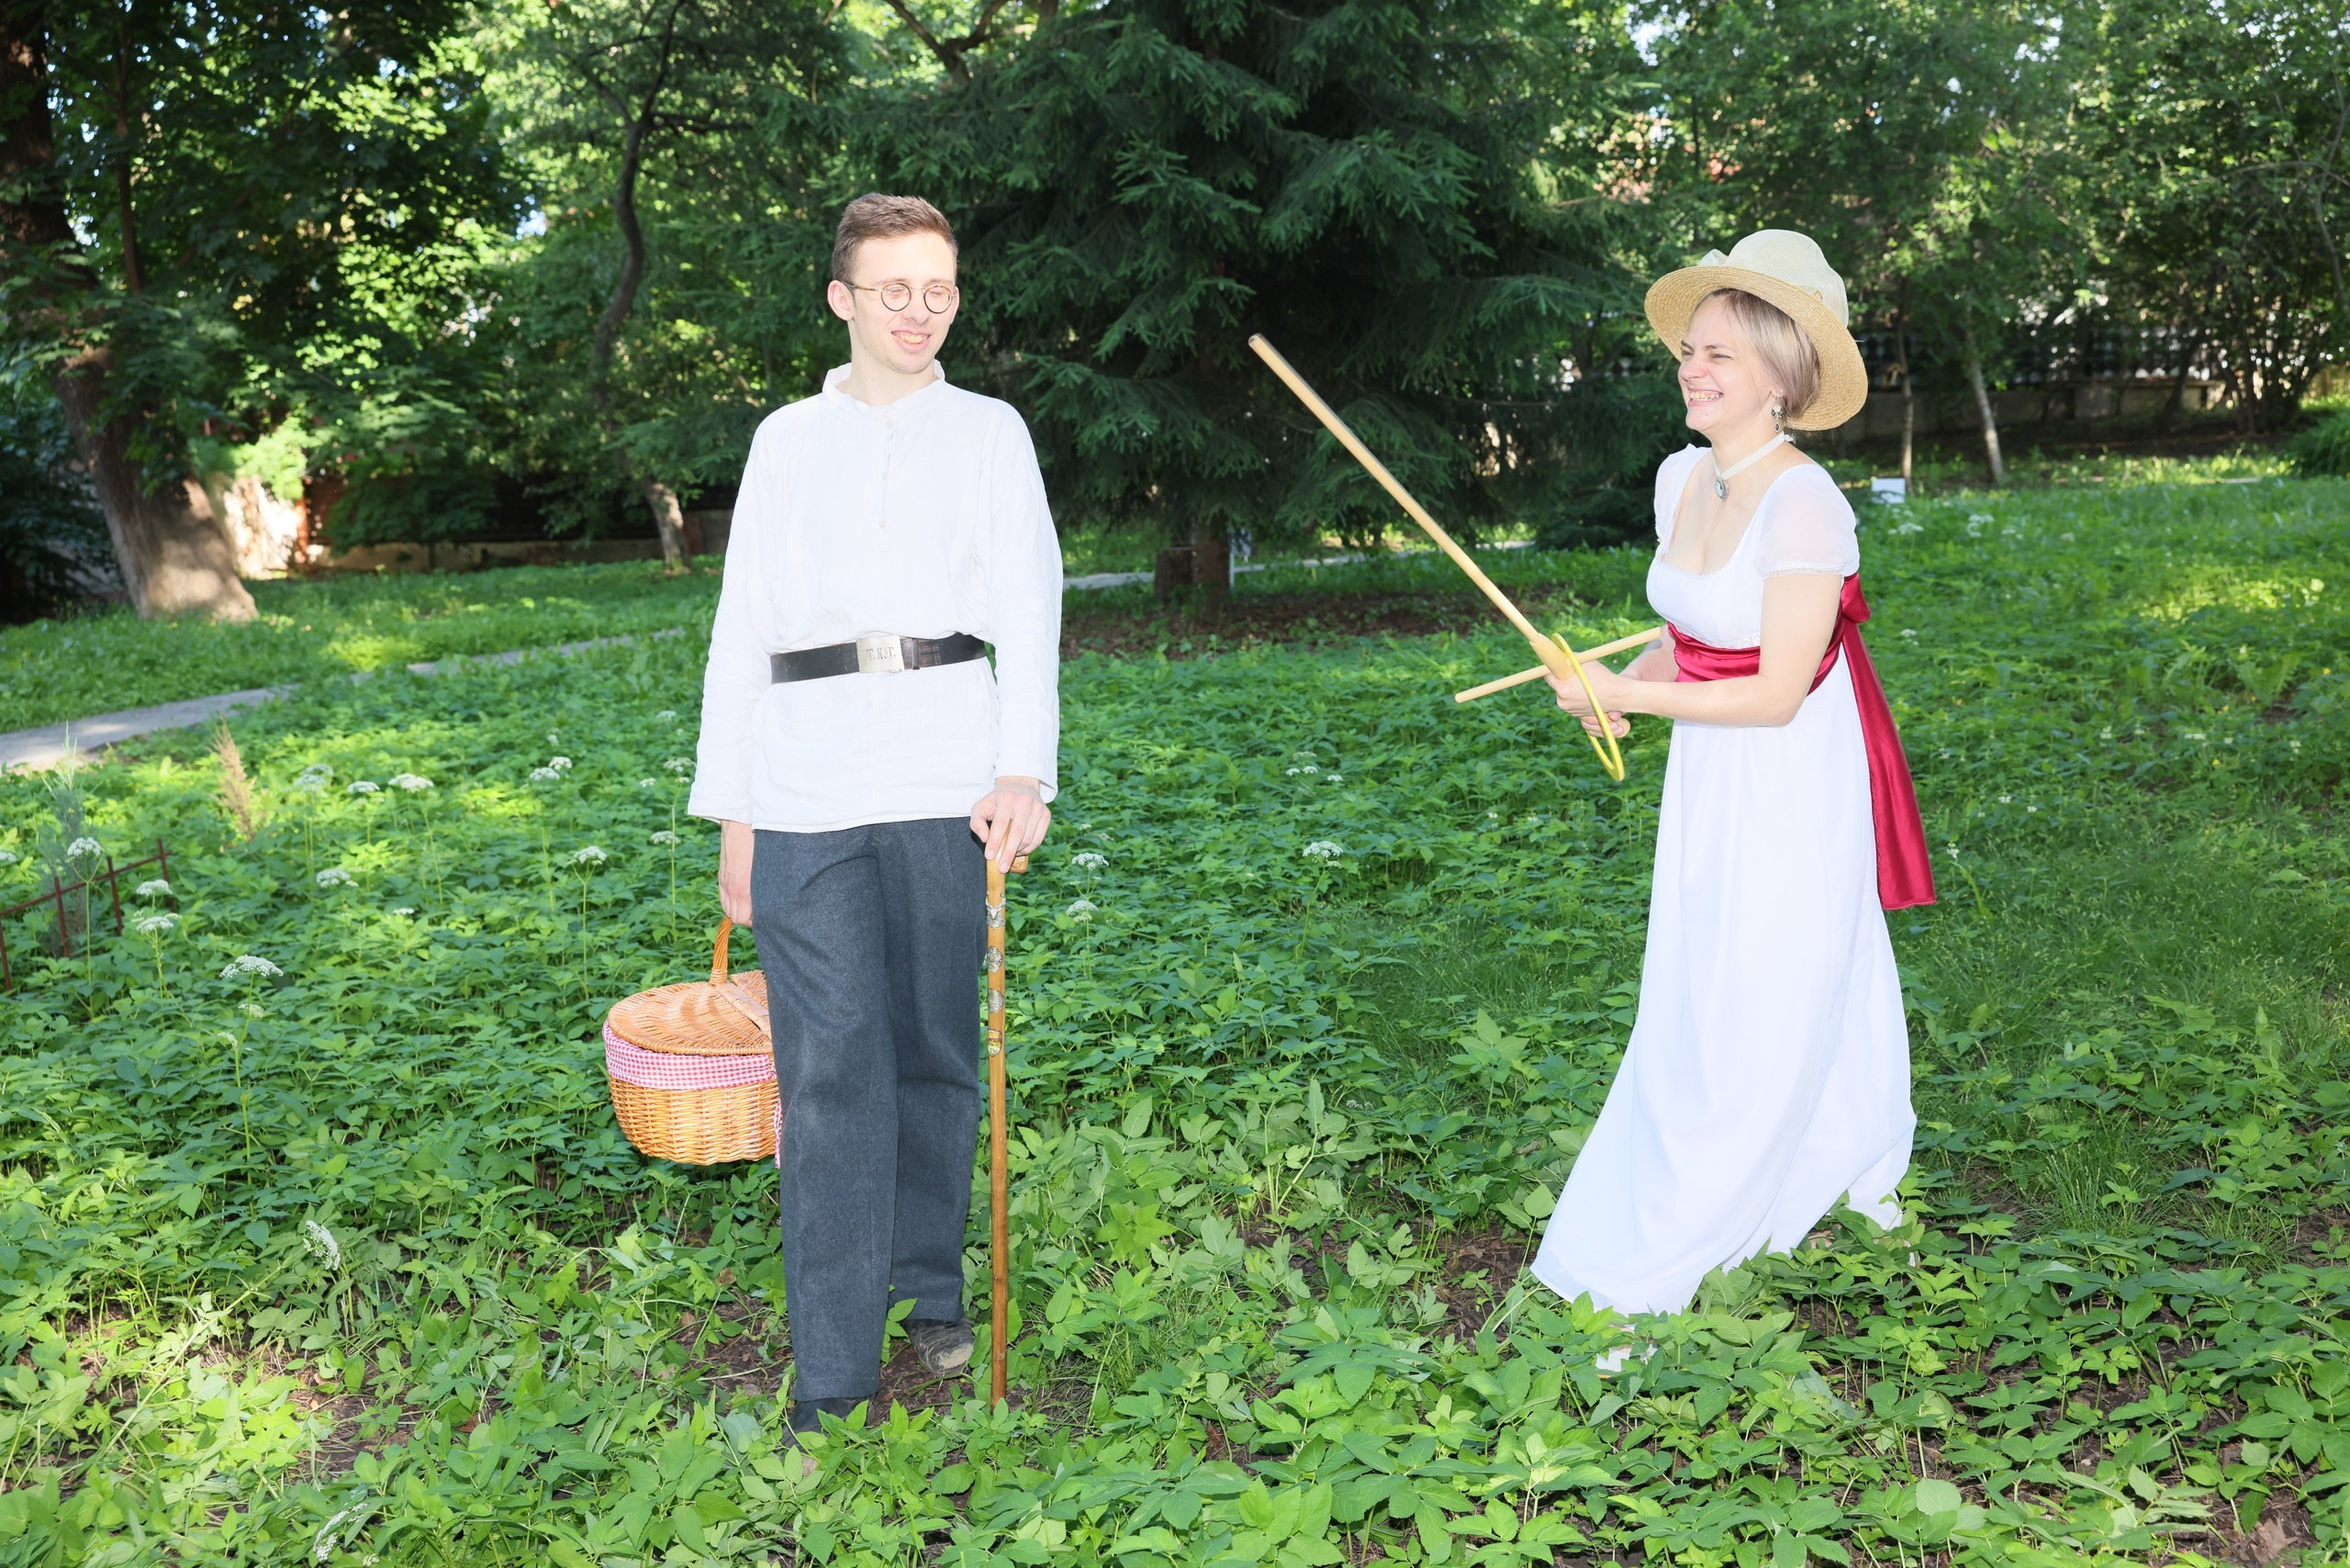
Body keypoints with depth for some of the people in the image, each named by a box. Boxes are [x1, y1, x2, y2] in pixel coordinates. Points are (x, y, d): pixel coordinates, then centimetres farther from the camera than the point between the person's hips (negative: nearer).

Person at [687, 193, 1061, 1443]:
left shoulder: (989, 431, 15)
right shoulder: (786, 440, 18)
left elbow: (1029, 608, 4)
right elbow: (740, 626, 16)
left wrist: (1025, 770, -11)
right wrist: (730, 812, 10)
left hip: (948, 778, 0)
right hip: (807, 787, 0)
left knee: (937, 1049, 7)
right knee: (831, 1066, -5)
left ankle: (929, 1282, 27)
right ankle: (831, 1375, 0)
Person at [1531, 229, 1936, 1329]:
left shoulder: (1802, 505, -24)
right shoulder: (1680, 475, 1)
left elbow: (1776, 694, -23)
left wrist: (1624, 696, -17)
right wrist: (1628, 681, -4)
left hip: (1789, 785, -8)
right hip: (1707, 777, 9)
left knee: (1752, 1017, 2)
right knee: (1694, 995, 19)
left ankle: (1647, 1267, 11)